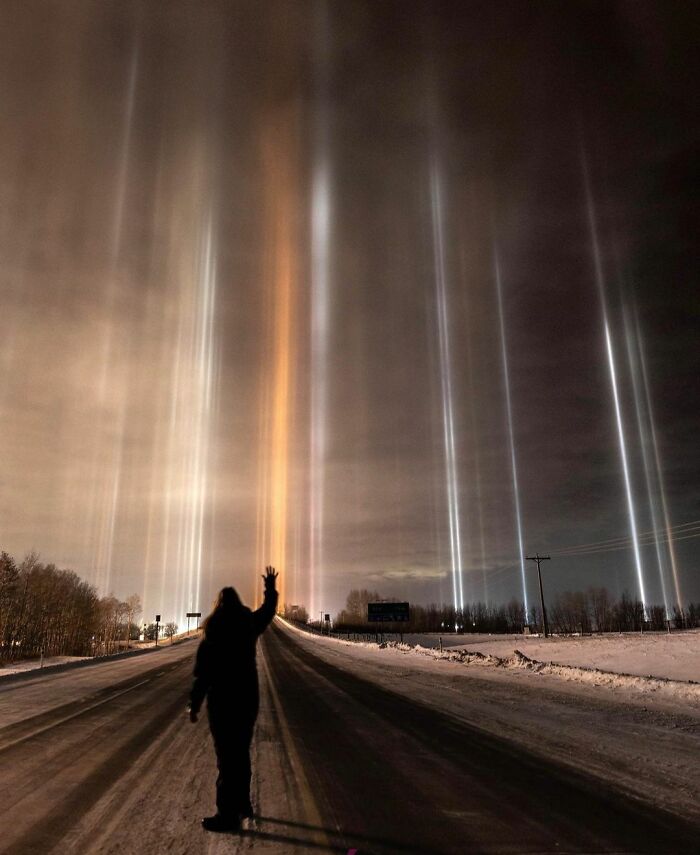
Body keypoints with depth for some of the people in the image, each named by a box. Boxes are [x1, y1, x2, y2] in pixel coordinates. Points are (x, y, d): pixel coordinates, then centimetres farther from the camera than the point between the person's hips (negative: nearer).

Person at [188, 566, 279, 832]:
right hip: (248, 701, 5)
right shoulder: (249, 629, -1)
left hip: (222, 704, -5)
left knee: (227, 758, 0)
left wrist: (194, 706, -3)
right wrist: (270, 588, 31)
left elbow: (202, 678, -13)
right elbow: (267, 612, 18)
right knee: (241, 753, 18)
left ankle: (228, 814, 5)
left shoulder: (211, 641, -14)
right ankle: (242, 804, 30)